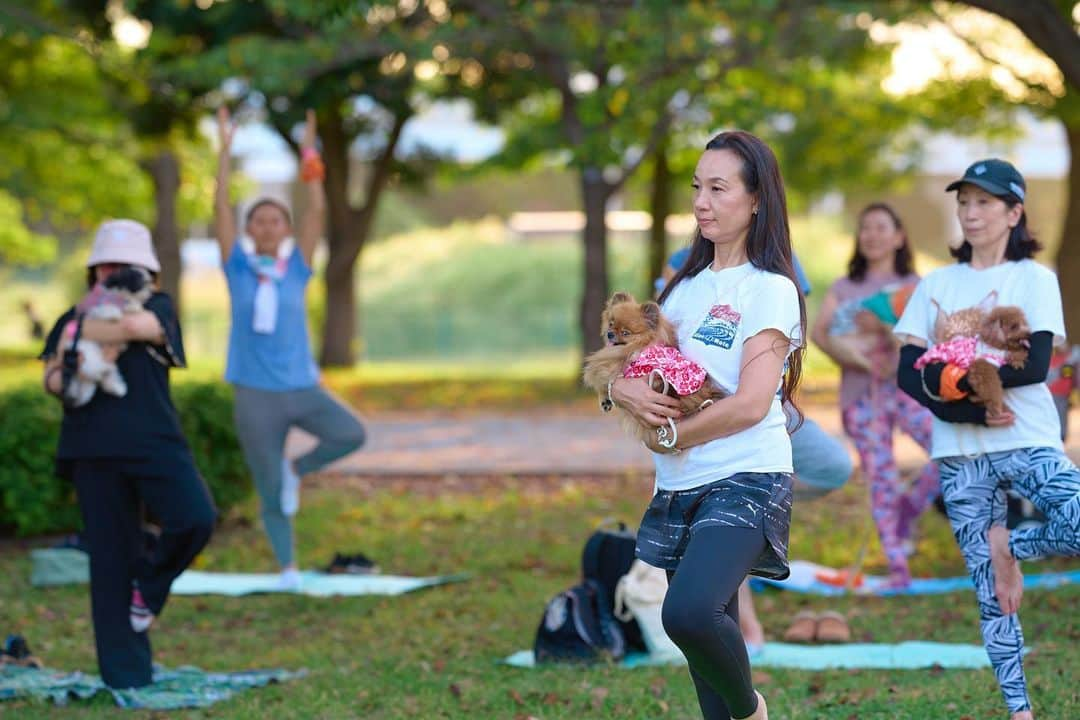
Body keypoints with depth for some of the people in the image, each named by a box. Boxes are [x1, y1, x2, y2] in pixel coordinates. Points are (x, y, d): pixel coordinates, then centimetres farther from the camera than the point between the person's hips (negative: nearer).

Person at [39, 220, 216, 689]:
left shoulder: (158, 307, 6)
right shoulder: (75, 317, 17)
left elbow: (135, 325, -17)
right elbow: (51, 377, 12)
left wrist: (77, 336, -6)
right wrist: (61, 378, -12)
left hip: (155, 441, -2)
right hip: (95, 450, 2)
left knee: (194, 518, -24)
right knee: (110, 556, 2)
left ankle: (149, 586, 7)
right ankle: (125, 674, 8)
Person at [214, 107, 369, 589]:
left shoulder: (296, 268, 6)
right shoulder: (239, 267, 3)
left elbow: (317, 210, -1)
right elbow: (221, 207, -2)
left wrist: (309, 156, -7)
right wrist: (225, 150, -6)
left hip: (302, 386, 1)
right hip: (255, 393, -1)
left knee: (351, 434, -23)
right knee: (269, 490, 2)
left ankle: (296, 470, 4)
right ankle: (288, 567, 18)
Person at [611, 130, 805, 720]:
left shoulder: (770, 290, -6)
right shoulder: (686, 285, 15)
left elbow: (751, 404, -15)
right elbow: (636, 360, 14)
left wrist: (669, 435, -8)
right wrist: (623, 389, -9)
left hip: (746, 479, -7)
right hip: (681, 488, 7)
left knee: (688, 612, -28)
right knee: (707, 631, 8)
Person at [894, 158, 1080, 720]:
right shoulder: (935, 285, 11)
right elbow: (909, 374, 2)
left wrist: (955, 378, -15)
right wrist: (967, 410, -13)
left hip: (1030, 443, -2)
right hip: (960, 453, 2)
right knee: (990, 593, 1)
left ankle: (1009, 543, 0)